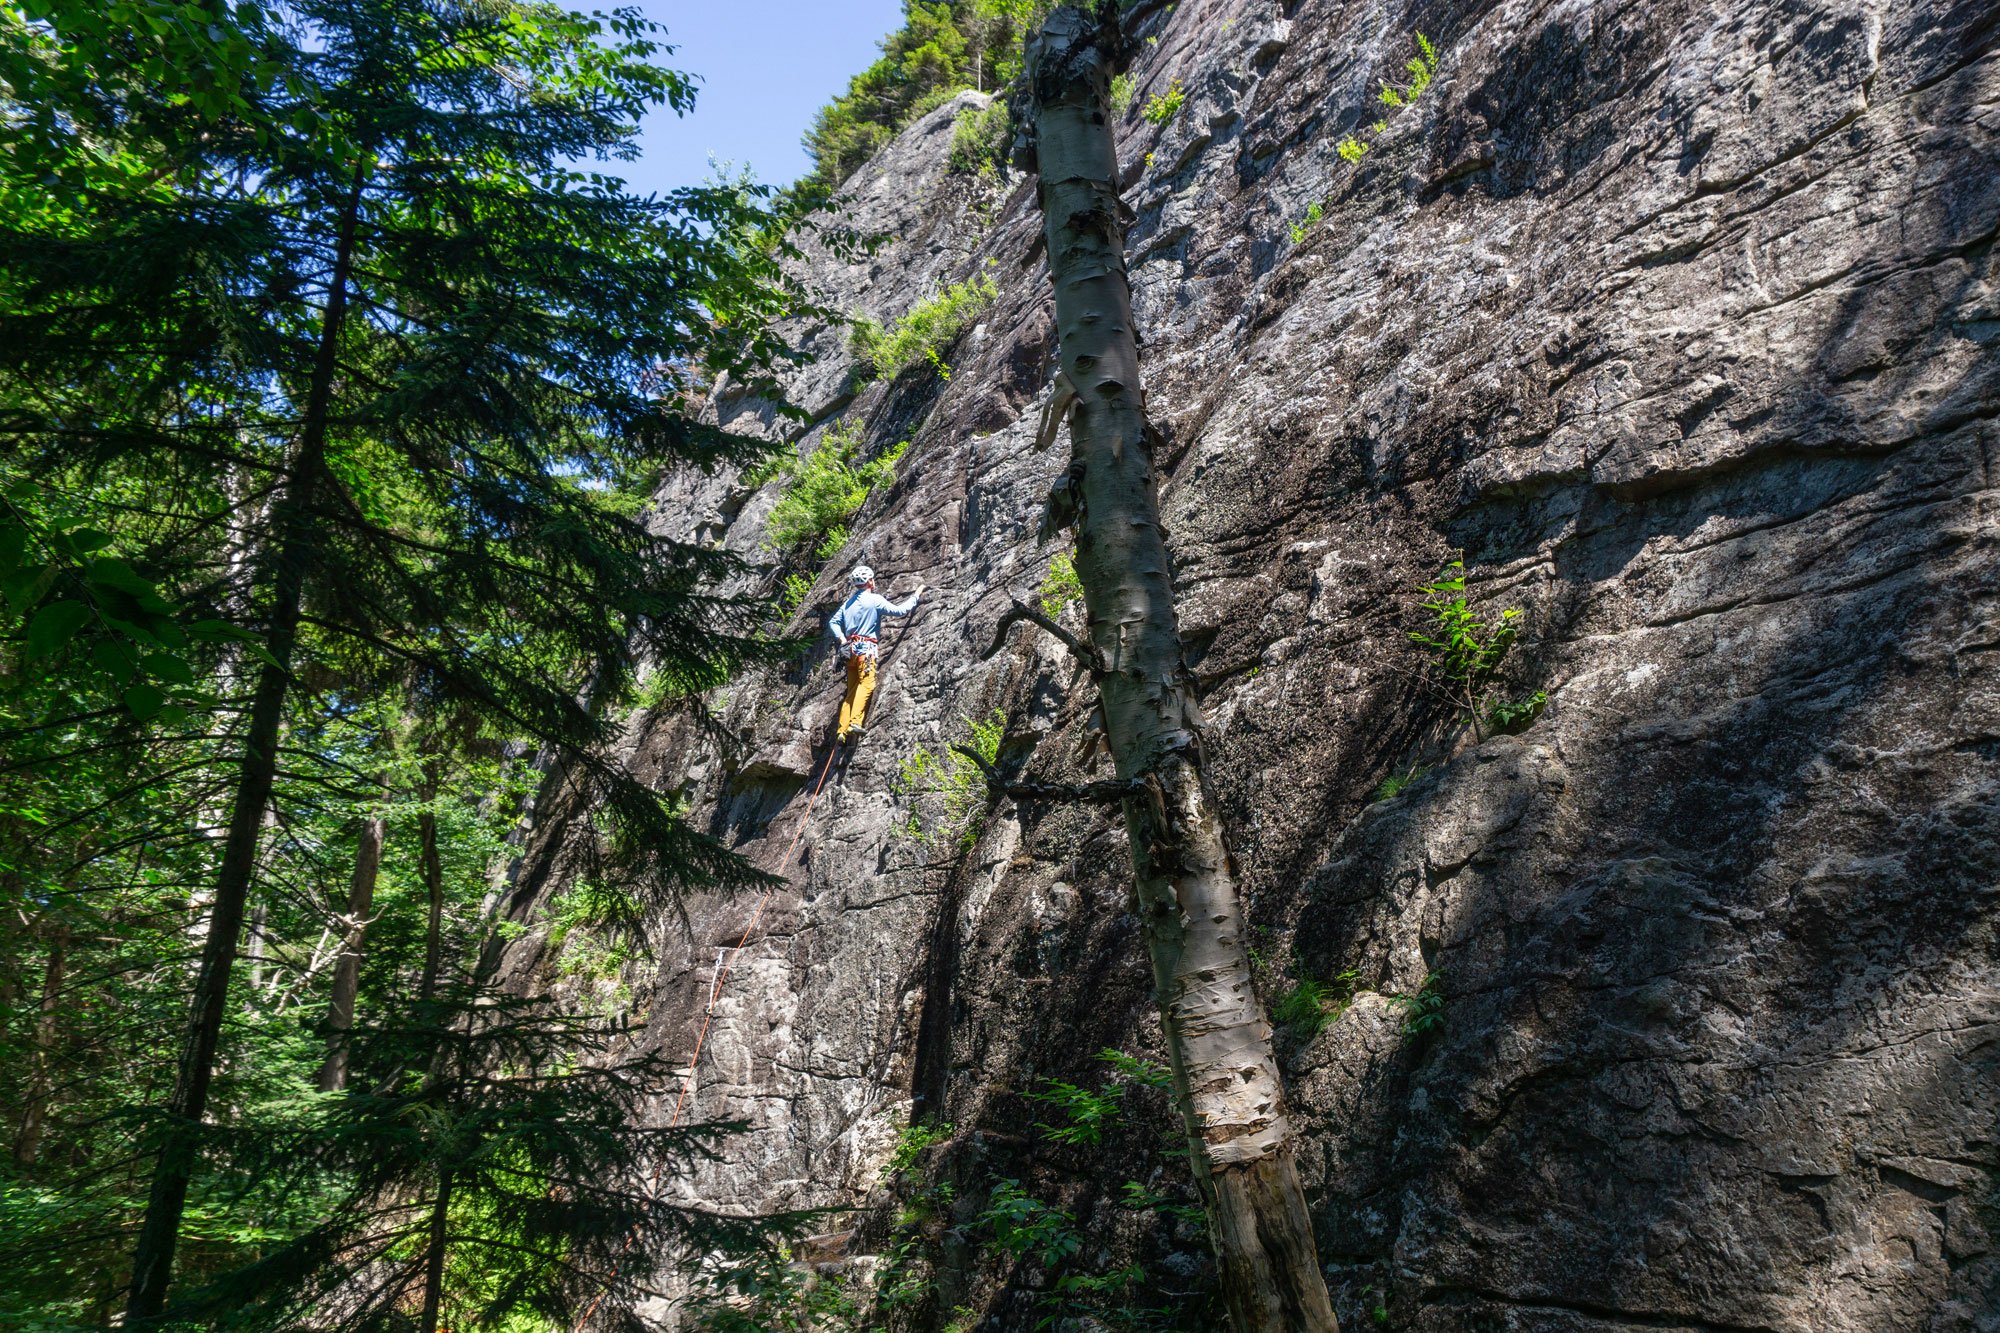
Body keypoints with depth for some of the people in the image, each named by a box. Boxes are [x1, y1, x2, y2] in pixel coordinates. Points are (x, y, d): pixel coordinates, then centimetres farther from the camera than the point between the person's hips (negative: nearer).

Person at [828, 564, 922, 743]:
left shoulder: (849, 601, 18)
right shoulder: (875, 599, -3)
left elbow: (833, 621, 18)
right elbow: (900, 610, -5)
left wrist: (841, 638, 11)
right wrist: (916, 595, 7)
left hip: (850, 649, 8)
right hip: (866, 648, -7)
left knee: (852, 691, 8)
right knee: (866, 684, -18)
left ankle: (842, 730, 0)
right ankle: (855, 722, -37)